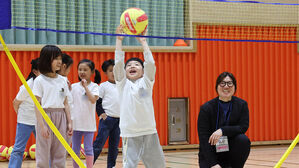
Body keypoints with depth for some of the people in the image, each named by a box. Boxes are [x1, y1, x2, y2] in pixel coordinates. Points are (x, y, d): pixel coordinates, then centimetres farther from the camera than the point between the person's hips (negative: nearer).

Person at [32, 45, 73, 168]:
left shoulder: (62, 80, 10)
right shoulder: (40, 80, -4)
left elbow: (65, 104, 13)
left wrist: (69, 122, 7)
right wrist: (42, 125, -15)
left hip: (60, 117, 5)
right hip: (45, 116, -5)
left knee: (60, 154, 6)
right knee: (43, 154, -2)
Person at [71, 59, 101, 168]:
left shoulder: (94, 86, -2)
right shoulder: (74, 86, 5)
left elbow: (93, 100, -16)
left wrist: (85, 86, -18)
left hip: (88, 123, -3)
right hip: (76, 122, 3)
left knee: (88, 149, 2)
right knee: (75, 149, 10)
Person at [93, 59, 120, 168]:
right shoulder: (104, 86, 1)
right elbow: (97, 101, -2)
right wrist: (101, 113, -12)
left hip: (119, 119, 5)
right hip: (107, 118, -5)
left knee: (114, 146, 8)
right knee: (99, 143, -8)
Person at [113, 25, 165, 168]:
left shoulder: (146, 82, 8)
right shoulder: (123, 84, 6)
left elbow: (150, 63, -3)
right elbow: (118, 63, -4)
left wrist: (143, 41, -2)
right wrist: (119, 40, -5)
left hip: (149, 131, 2)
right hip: (129, 133, -2)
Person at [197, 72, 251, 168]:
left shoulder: (241, 105, -4)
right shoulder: (206, 108, -11)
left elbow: (244, 127, -15)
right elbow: (203, 138, -15)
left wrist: (223, 130, -31)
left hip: (231, 150, 2)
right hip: (210, 153, -2)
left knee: (243, 139, -28)